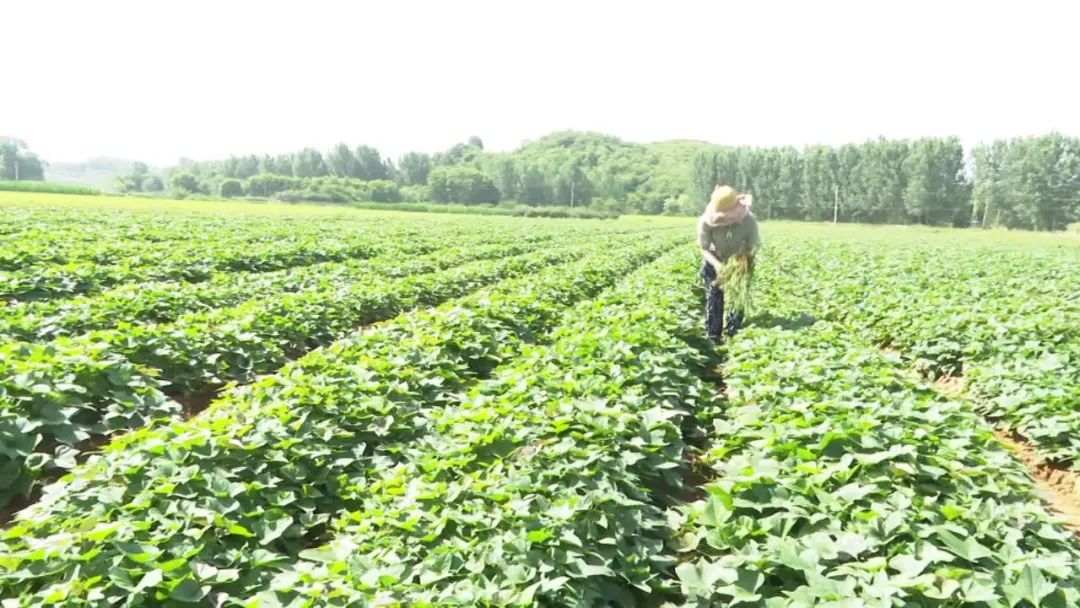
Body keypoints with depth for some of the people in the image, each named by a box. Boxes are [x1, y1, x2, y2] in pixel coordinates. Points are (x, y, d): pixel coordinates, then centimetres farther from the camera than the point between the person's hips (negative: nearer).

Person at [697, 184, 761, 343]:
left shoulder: (749, 220, -33)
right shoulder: (707, 221, -33)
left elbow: (754, 247, -19)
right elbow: (704, 248, -20)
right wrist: (717, 264, -35)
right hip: (716, 262, 0)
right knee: (714, 299, -2)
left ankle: (731, 336, 15)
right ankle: (713, 338, 8)